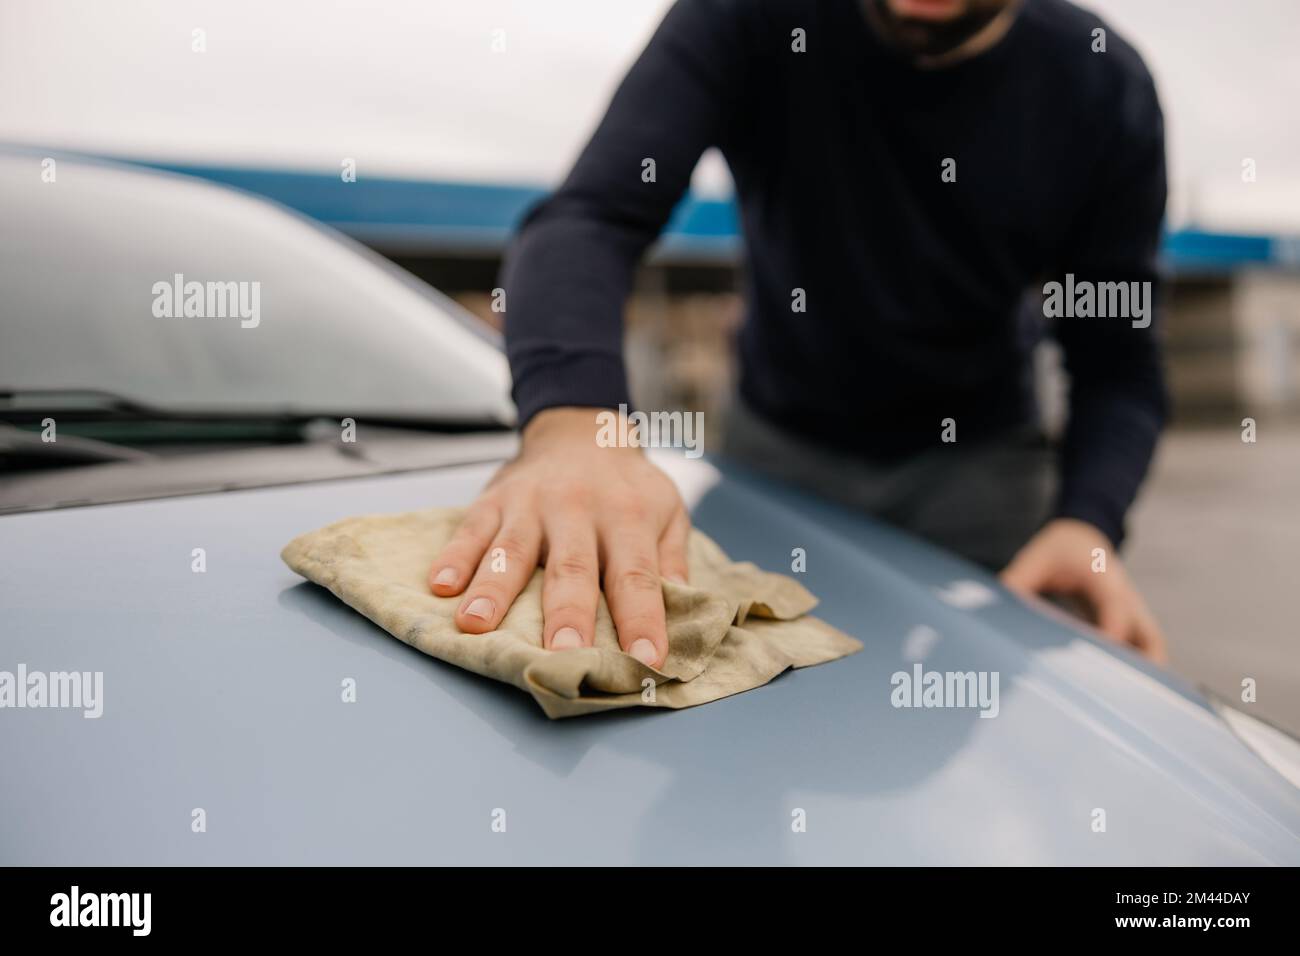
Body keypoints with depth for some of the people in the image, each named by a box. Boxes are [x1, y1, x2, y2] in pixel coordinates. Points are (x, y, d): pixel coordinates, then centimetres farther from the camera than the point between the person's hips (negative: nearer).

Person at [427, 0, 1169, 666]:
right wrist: (573, 422, -52)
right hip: (779, 444, -1)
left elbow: (1120, 361, -10)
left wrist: (1088, 524, -30)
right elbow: (586, 220, -33)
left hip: (974, 462, 2)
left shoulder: (1105, 89, -14)